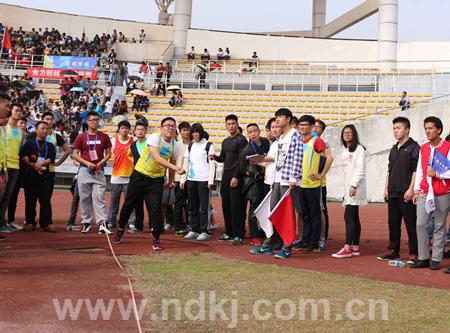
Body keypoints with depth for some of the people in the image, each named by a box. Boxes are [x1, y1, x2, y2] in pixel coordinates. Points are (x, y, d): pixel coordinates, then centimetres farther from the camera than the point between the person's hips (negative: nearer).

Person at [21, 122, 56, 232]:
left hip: (45, 174, 1)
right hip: (30, 174, -1)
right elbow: (23, 156, -2)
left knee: (46, 200, -3)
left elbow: (51, 159, 1)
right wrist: (33, 165, -13)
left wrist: (41, 164, -13)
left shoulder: (50, 146, 16)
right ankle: (30, 222, 8)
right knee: (30, 199, 1)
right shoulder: (29, 143, 10)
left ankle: (46, 223, -1)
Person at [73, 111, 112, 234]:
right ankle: (86, 223, 13)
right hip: (84, 171, 0)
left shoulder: (104, 137, 5)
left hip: (99, 171, 0)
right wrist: (87, 163, -11)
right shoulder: (81, 137, 3)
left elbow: (108, 153, 9)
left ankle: (102, 224, -10)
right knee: (85, 198, 4)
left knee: (99, 197, -6)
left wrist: (101, 163, -9)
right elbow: (75, 155, 3)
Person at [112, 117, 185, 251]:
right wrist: (175, 168, -45)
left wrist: (170, 181, 19)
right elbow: (157, 158, -35)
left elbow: (172, 163, 13)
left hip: (157, 179, 2)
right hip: (140, 175, -2)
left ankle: (156, 239, 1)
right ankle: (121, 229, 33)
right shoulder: (154, 138, -21)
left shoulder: (175, 146, -5)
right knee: (128, 204, 9)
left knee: (155, 207, -10)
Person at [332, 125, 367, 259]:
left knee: (349, 216, -14)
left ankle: (347, 248, -17)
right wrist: (347, 187, 16)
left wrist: (354, 185, -21)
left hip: (355, 187, -9)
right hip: (348, 187, 9)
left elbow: (360, 169, -15)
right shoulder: (345, 150, 19)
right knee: (354, 217, 9)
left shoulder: (359, 149, -7)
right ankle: (355, 247, 11)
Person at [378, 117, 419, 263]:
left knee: (411, 224, -3)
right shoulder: (394, 149, 18)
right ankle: (393, 251, 19)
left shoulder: (413, 147, -5)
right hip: (393, 193, 8)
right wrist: (386, 188, 16)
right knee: (393, 223, 11)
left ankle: (414, 253, 2)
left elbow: (416, 170, -11)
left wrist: (411, 189, -16)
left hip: (406, 193, -8)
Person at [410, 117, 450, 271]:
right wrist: (416, 191, 9)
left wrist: (436, 173, -16)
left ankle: (436, 259, 7)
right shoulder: (423, 148, 13)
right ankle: (423, 258, 5)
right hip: (424, 193, 5)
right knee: (420, 224, -1)